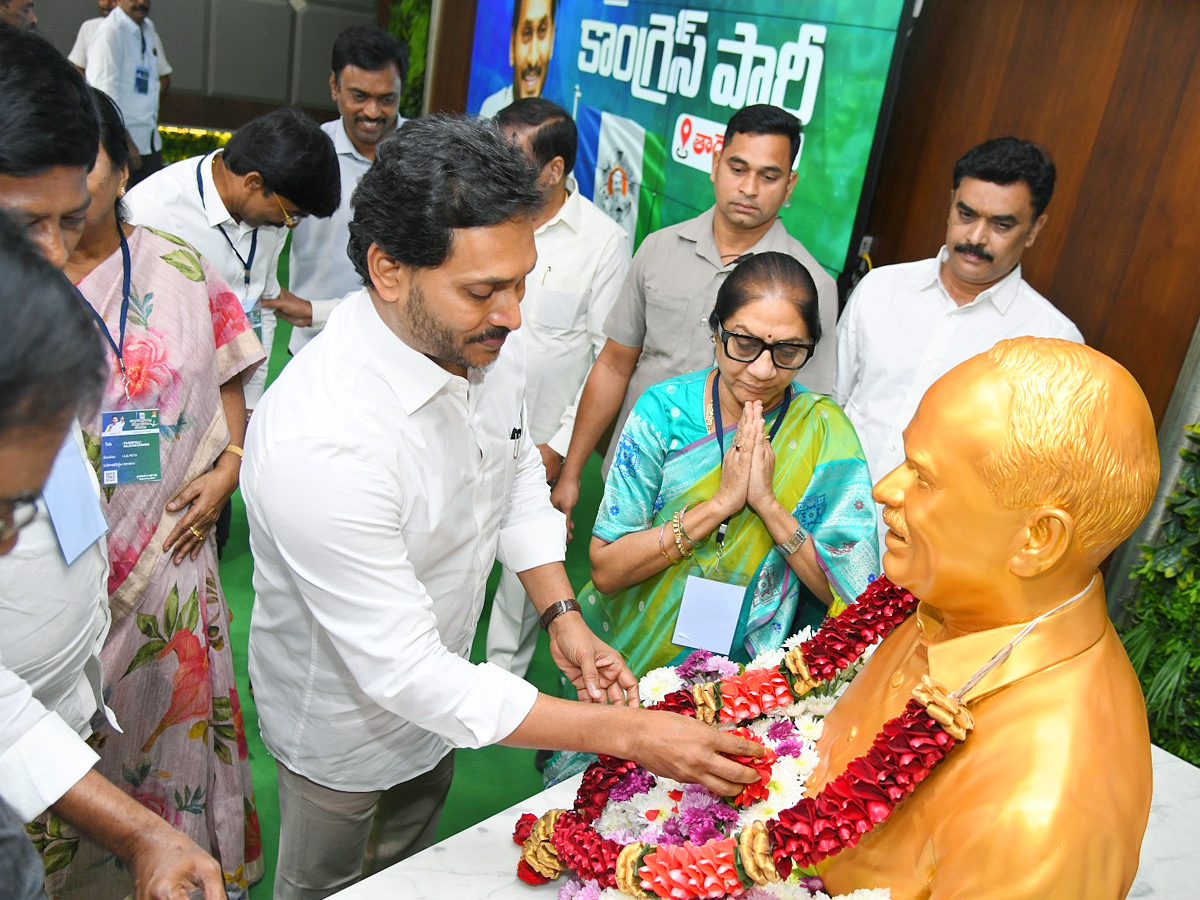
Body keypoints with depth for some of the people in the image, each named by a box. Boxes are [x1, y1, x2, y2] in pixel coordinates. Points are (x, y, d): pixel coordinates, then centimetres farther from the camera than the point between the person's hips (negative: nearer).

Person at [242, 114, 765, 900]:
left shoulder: (484, 337, -18)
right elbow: (404, 675, -35)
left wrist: (562, 615, -7)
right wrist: (626, 734, -35)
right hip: (346, 727, -6)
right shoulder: (321, 444, -41)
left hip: (438, 690, 6)